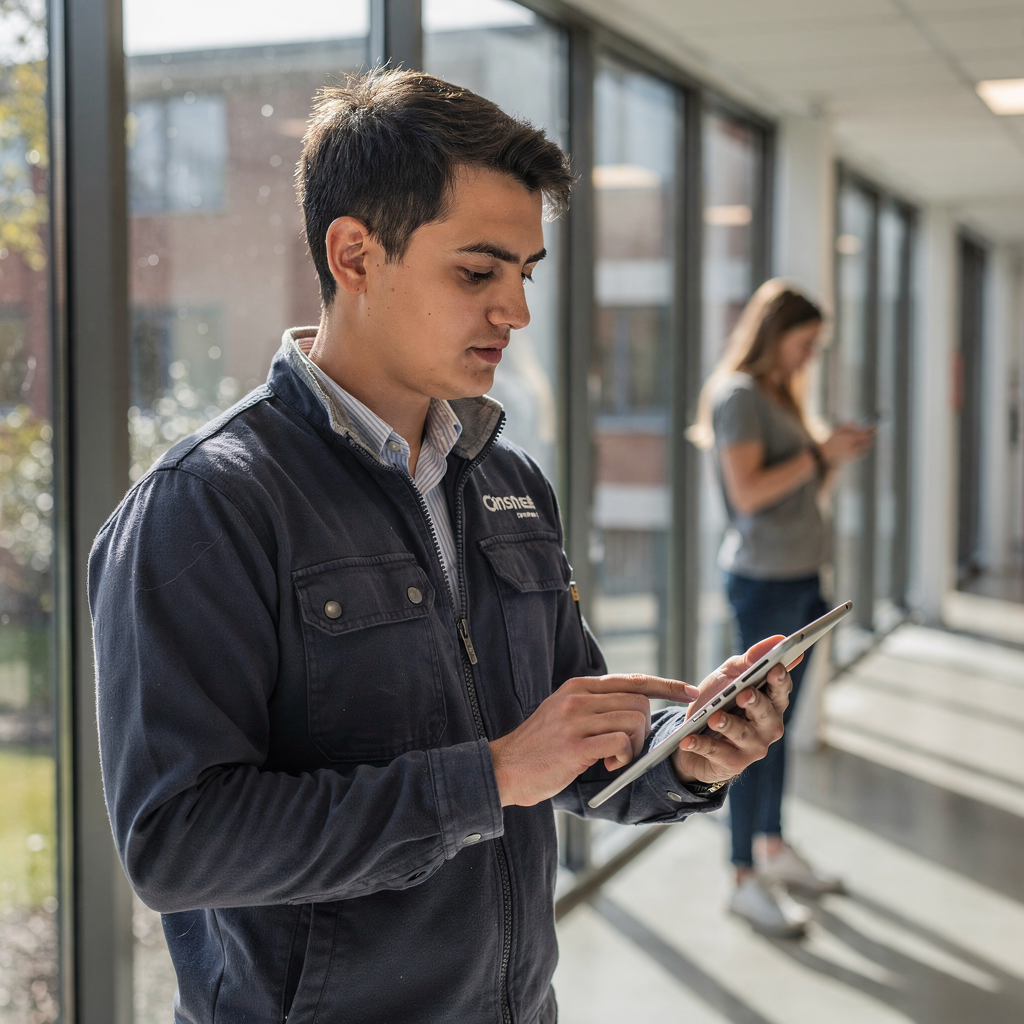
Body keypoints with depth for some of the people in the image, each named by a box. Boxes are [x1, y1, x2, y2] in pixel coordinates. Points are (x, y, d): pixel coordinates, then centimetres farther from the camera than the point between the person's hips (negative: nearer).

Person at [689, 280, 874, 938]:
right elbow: (749, 492, -20)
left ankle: (775, 848, 26)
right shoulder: (738, 395, -10)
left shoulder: (781, 396, 18)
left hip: (801, 576, 9)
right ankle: (746, 879, 0)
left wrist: (839, 457, 4)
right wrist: (821, 452, -13)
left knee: (779, 719, 15)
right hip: (765, 579, -9)